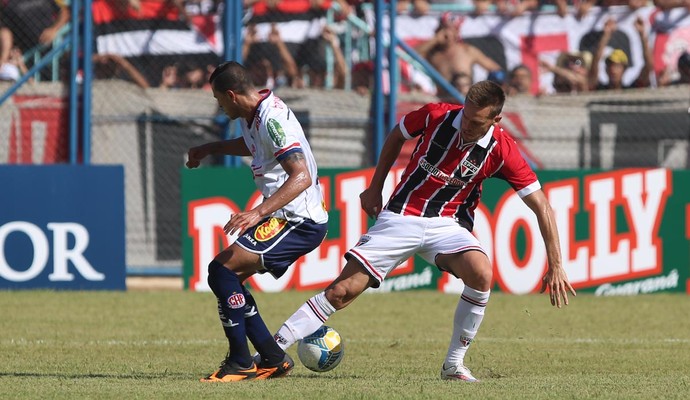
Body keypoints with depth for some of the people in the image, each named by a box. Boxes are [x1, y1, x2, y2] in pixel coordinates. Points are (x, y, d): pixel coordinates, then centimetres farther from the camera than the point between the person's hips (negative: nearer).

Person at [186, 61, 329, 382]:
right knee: (229, 278, 12)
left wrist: (258, 213, -37)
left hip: (300, 221, -11)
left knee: (221, 269, -17)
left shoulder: (271, 119, -21)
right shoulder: (253, 113, 10)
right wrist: (209, 149, 37)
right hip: (288, 217, 11)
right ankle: (273, 359, 13)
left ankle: (240, 363, -12)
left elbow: (301, 177, -30)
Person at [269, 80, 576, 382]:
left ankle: (454, 365, -14)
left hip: (447, 224, 0)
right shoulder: (436, 115, -12)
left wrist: (555, 266, -14)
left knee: (481, 275, -30)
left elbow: (540, 205, -10)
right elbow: (396, 136, 10)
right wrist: (375, 187, 12)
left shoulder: (502, 150, -14)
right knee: (342, 291, -10)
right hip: (400, 217, 0)